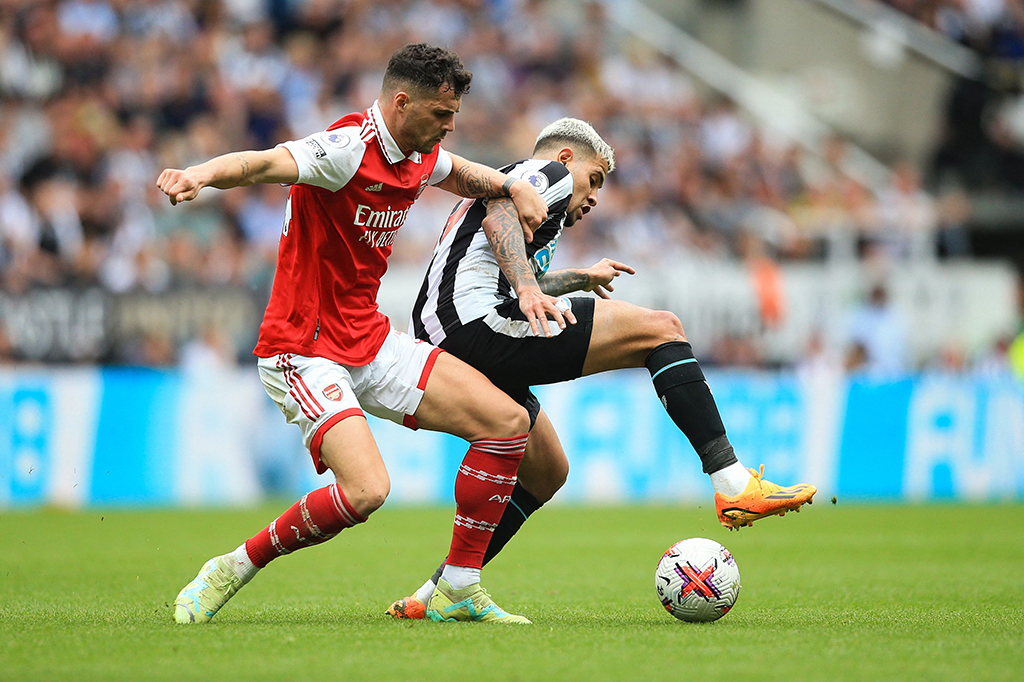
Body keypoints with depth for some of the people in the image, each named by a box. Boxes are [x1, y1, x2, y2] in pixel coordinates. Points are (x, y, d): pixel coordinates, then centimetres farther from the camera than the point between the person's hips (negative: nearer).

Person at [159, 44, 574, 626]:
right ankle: (231, 572, -5)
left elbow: (462, 174, 32)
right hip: (304, 353, -9)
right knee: (366, 491, -27)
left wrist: (512, 186, 11)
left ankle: (460, 589, 8)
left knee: (508, 422, 1)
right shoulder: (348, 148, -20)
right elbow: (263, 163, -39)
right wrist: (201, 175, -59)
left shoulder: (420, 156, 6)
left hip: (370, 340, 9)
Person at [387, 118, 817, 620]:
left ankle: (436, 593, 17)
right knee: (660, 329, -8)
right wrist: (527, 286, -31)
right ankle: (734, 484, -19)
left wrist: (581, 278, 65)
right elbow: (498, 216, -16)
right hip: (481, 327, -10)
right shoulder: (548, 173, 7)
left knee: (546, 471, 24)